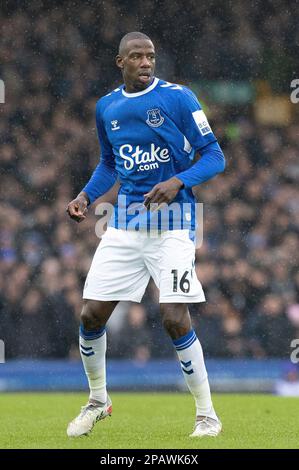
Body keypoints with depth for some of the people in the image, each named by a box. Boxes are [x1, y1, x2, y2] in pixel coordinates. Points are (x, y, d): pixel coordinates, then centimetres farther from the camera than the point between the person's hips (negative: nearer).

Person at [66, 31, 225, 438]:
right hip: (125, 222, 5)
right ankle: (97, 400, 25)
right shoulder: (106, 107, 9)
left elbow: (214, 157, -6)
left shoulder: (177, 98, -7)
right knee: (91, 314, 1)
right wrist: (86, 196, 6)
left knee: (175, 320, -15)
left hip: (170, 223, -5)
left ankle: (207, 415, -1)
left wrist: (178, 182, -22)